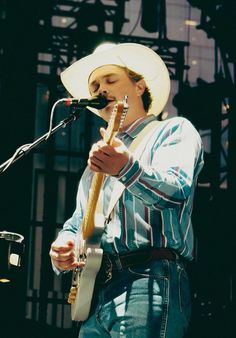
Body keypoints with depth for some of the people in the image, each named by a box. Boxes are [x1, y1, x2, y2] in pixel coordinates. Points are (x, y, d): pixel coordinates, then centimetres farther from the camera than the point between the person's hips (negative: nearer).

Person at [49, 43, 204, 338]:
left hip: (149, 283, -7)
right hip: (94, 292, 7)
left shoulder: (174, 130, 7)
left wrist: (128, 168, -33)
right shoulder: (101, 158, 29)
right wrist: (62, 249, 5)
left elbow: (177, 191, -14)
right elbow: (77, 224, 30)